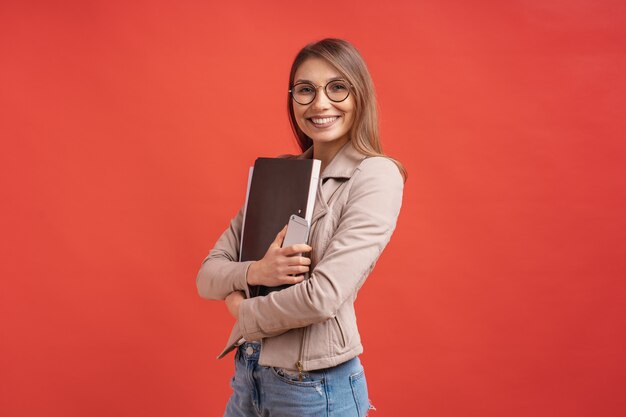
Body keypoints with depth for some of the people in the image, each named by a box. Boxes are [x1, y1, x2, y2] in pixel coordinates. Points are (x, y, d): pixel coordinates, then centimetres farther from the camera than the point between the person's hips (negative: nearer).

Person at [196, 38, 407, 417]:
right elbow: (208, 275, 3)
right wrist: (254, 273, -17)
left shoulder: (376, 175, -13)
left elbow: (324, 296, -22)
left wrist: (245, 314, -7)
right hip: (247, 376, 6)